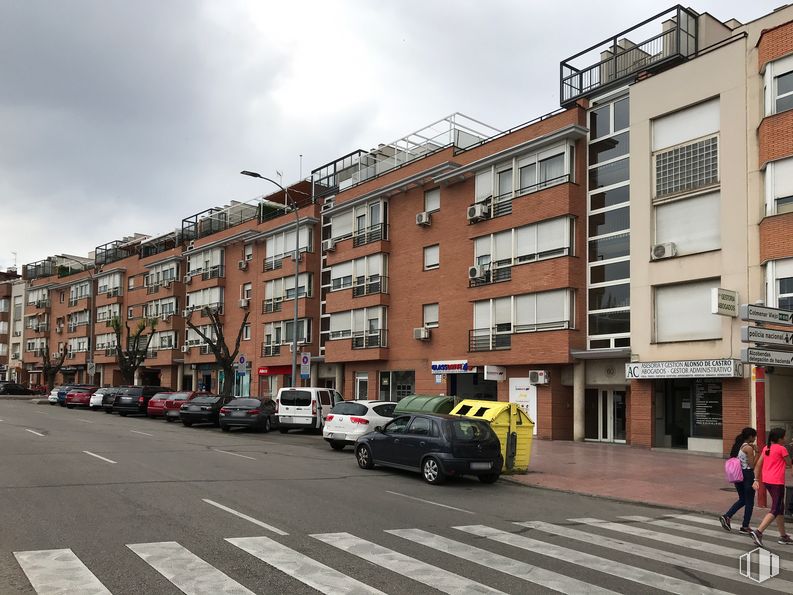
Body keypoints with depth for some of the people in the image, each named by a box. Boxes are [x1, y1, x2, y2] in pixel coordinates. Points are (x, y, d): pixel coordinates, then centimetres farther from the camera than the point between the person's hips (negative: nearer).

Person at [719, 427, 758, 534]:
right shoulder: (749, 448, -15)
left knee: (742, 499, 20)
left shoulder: (737, 446, 7)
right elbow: (752, 465, -15)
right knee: (749, 502, 7)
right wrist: (756, 452, -11)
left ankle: (726, 516, 6)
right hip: (747, 475, -7)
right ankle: (745, 526, 12)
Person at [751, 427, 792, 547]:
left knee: (780, 508, 19)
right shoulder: (782, 449, -10)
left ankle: (783, 536, 27)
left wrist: (756, 480, 12)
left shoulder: (766, 448, 11)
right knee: (775, 510, -6)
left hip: (766, 481, 8)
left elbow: (758, 465, 10)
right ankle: (758, 532, -19)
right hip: (777, 482, -8)